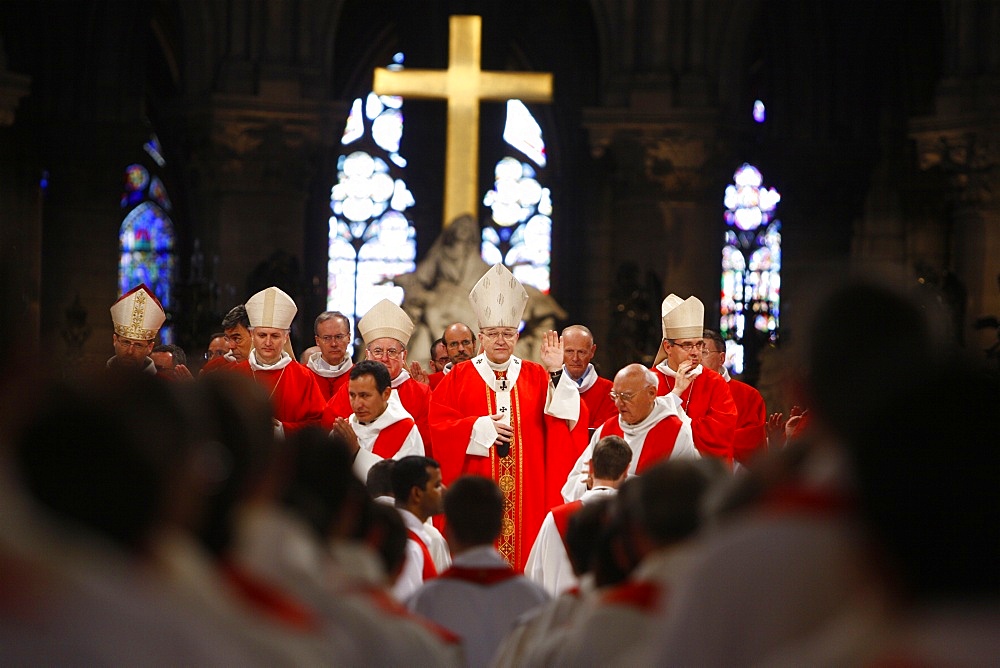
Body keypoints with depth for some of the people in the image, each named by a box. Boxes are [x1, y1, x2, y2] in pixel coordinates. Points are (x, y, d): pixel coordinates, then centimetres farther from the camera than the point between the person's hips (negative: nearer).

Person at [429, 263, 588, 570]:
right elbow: (438, 424, -1)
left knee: (525, 552, -2)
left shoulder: (536, 376, 10)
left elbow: (567, 418, -2)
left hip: (527, 496, 1)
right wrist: (479, 428, -12)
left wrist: (556, 373, -12)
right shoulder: (459, 378, 6)